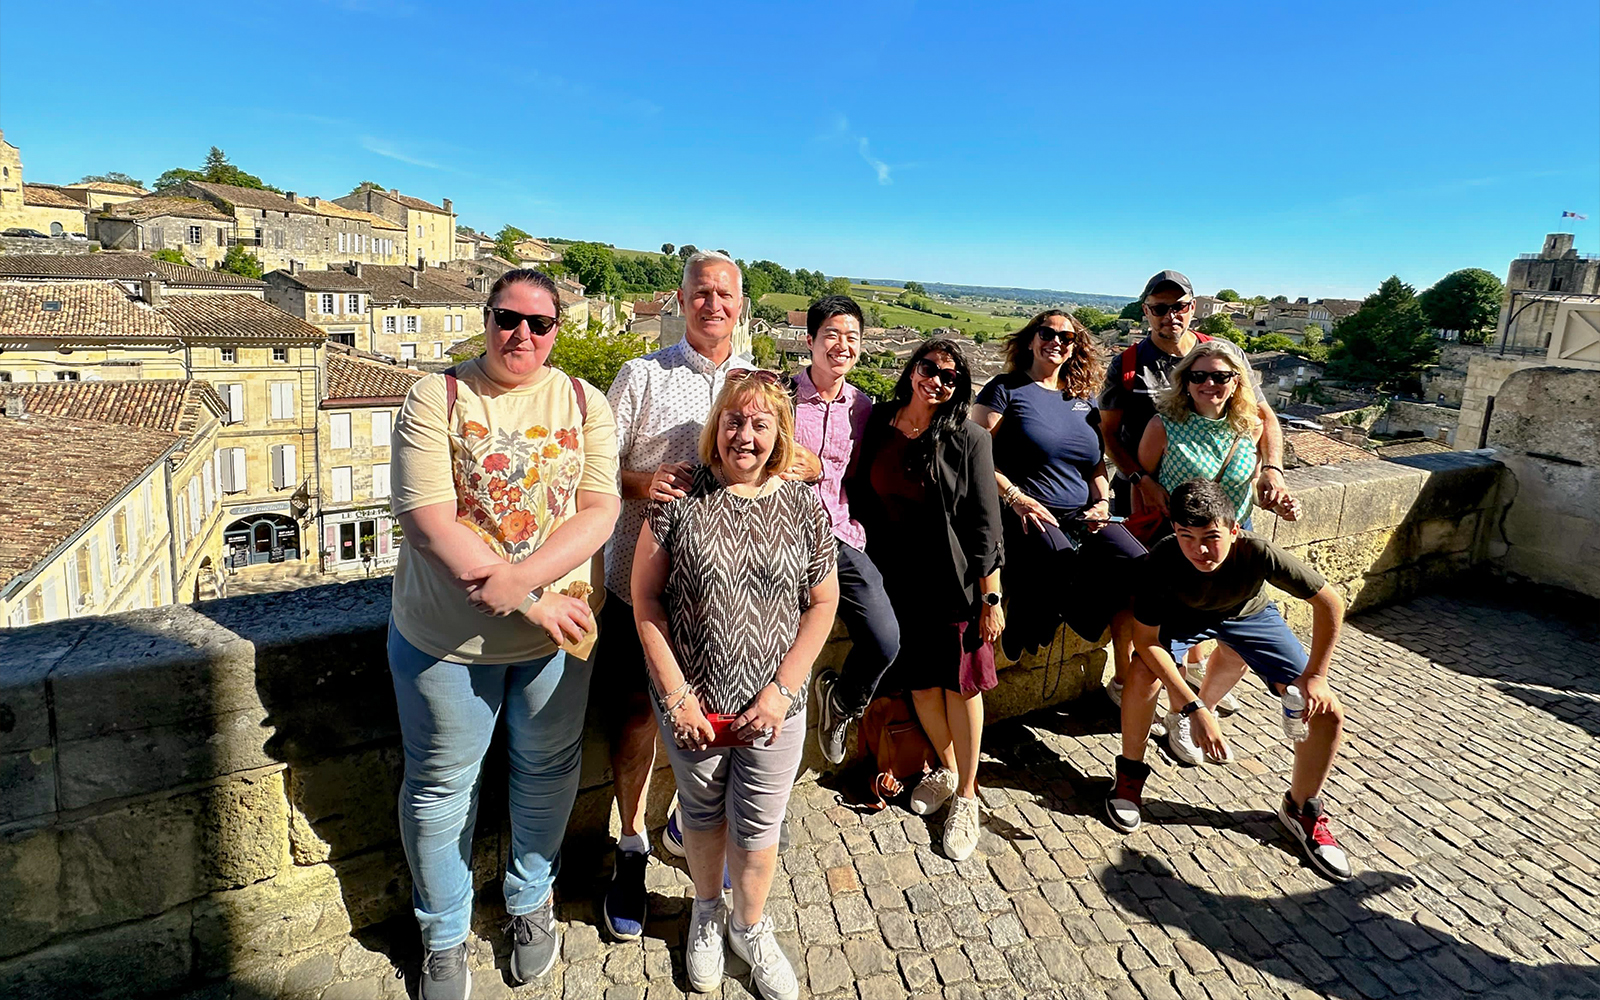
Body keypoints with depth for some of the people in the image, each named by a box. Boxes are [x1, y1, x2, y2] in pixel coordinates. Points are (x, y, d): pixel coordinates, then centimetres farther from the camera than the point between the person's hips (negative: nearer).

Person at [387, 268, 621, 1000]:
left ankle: (531, 900, 47)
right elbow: (428, 523, -17)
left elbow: (600, 512, -10)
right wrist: (526, 602, -22)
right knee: (440, 785, 15)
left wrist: (519, 577, -24)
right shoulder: (435, 398, -8)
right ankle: (443, 936, 41)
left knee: (548, 772, 18)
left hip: (557, 629, 2)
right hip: (445, 635, -1)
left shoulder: (584, 403, -1)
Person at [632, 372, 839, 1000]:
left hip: (774, 706, 0)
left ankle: (750, 929, 42)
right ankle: (706, 916, 49)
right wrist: (676, 694, -9)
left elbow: (822, 604, 0)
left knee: (757, 828, 14)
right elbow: (646, 597, -6)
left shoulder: (805, 509, -4)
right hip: (690, 701, 0)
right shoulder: (681, 498, -8)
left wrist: (782, 690, -8)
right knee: (702, 812, 21)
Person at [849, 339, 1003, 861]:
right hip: (897, 577, 4)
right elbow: (864, 496, 10)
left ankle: (966, 796, 25)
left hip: (952, 580, -3)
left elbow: (984, 525, -9)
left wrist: (991, 597, -11)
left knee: (960, 685, 7)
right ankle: (946, 767, 40)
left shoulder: (968, 439, -9)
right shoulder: (878, 422, 2)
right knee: (920, 682, 14)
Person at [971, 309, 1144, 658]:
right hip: (1029, 516, -5)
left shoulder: (1084, 398, 21)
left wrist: (1102, 501, 7)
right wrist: (1015, 498, -16)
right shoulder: (1005, 389, 5)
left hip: (1083, 517, 6)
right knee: (1068, 578, -34)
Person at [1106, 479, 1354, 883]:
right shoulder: (1164, 558, -37)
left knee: (1327, 712, -10)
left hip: (1249, 614, 1)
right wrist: (1195, 709, -37)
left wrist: (1315, 675, -17)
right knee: (1143, 672, -31)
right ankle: (1130, 775, -4)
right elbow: (1146, 640, -32)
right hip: (1183, 614, -1)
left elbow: (1329, 602, -22)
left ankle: (1301, 808, 18)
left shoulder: (1257, 553, -37)